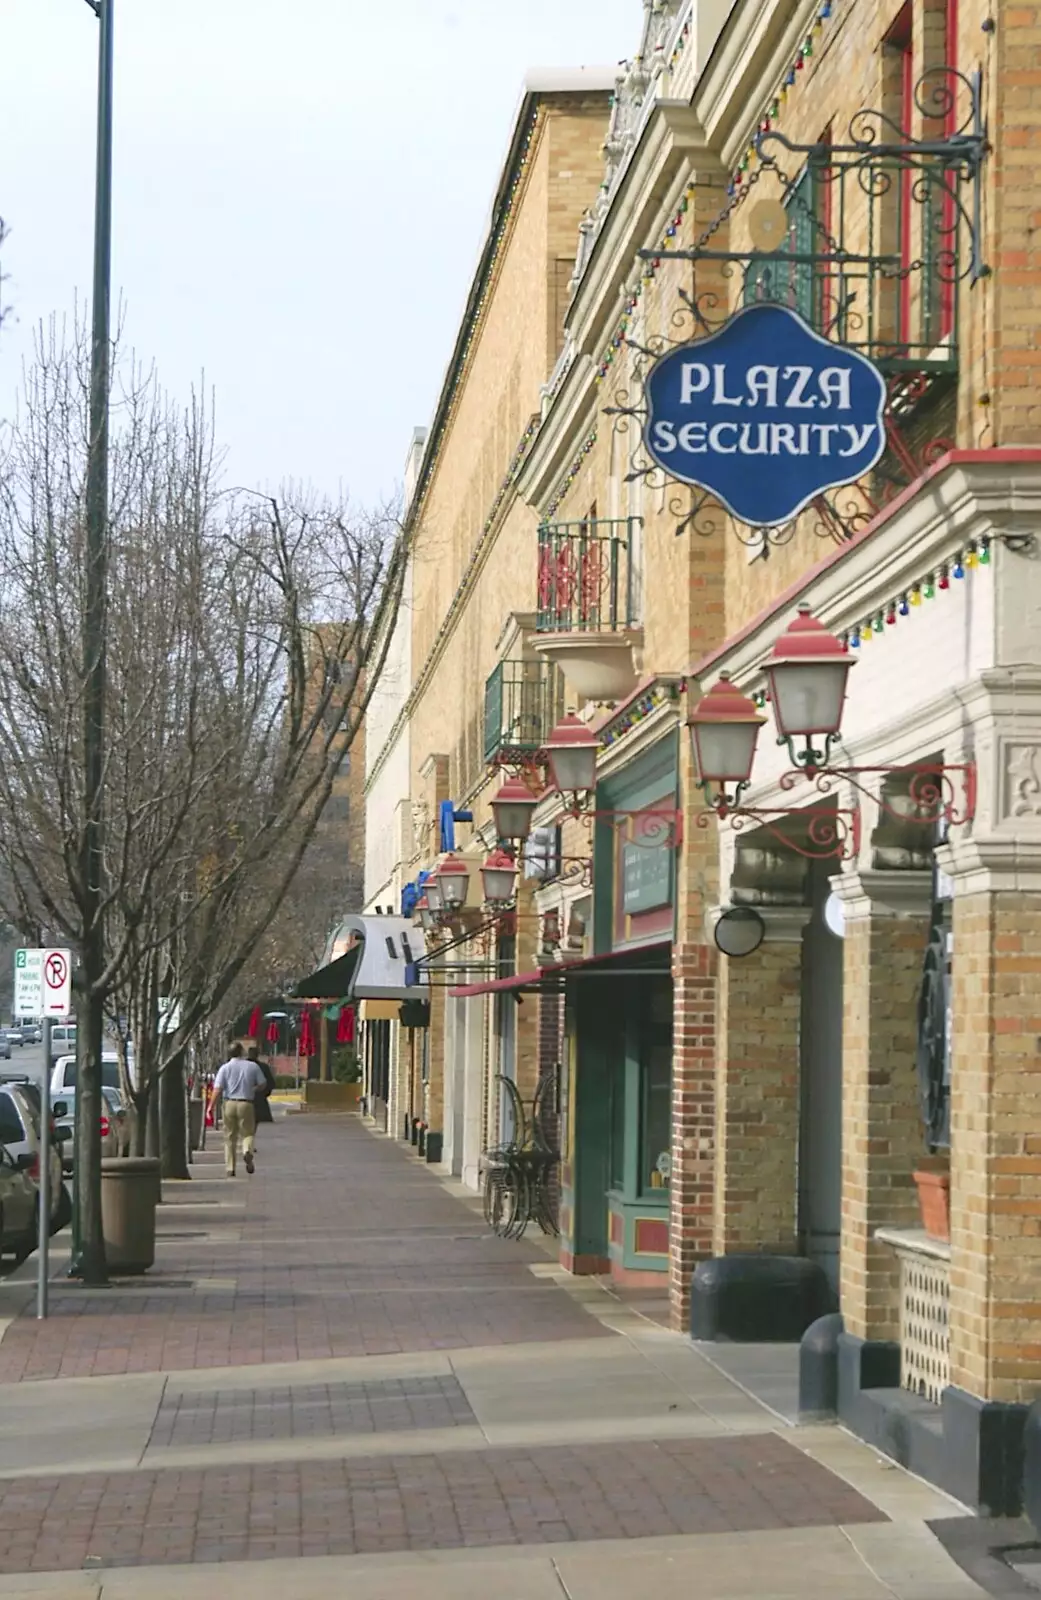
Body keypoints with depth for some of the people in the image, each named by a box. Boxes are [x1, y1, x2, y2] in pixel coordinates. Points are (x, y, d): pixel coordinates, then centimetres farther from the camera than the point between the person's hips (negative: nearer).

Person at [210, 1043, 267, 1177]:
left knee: (230, 1137, 10)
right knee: (247, 1133, 10)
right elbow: (262, 1084, 8)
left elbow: (217, 1089, -7)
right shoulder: (253, 1066, 2)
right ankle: (247, 1151, -24)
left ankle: (230, 1168, 9)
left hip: (229, 1103, 0)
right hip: (246, 1104, 0)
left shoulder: (225, 1068, 0)